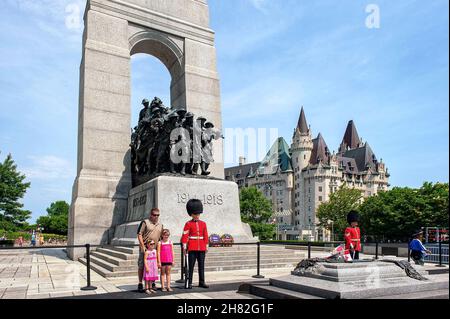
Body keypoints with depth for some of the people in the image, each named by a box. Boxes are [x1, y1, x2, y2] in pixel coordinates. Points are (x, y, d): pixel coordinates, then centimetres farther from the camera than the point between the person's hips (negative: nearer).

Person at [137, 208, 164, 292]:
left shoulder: (160, 225, 13)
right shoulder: (145, 222, -3)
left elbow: (162, 238, 20)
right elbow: (139, 235, -7)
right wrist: (143, 246, -14)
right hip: (145, 249, -4)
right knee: (141, 266, 0)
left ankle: (152, 283, 21)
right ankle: (140, 284, 10)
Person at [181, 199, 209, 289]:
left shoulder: (203, 223, 10)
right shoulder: (188, 224, -1)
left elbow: (205, 236, 12)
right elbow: (185, 236, -6)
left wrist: (206, 247, 9)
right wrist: (184, 247, -11)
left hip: (201, 248, 4)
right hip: (192, 248, -4)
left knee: (201, 265, 8)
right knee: (191, 266, 0)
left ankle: (201, 282, 16)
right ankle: (189, 283, 6)